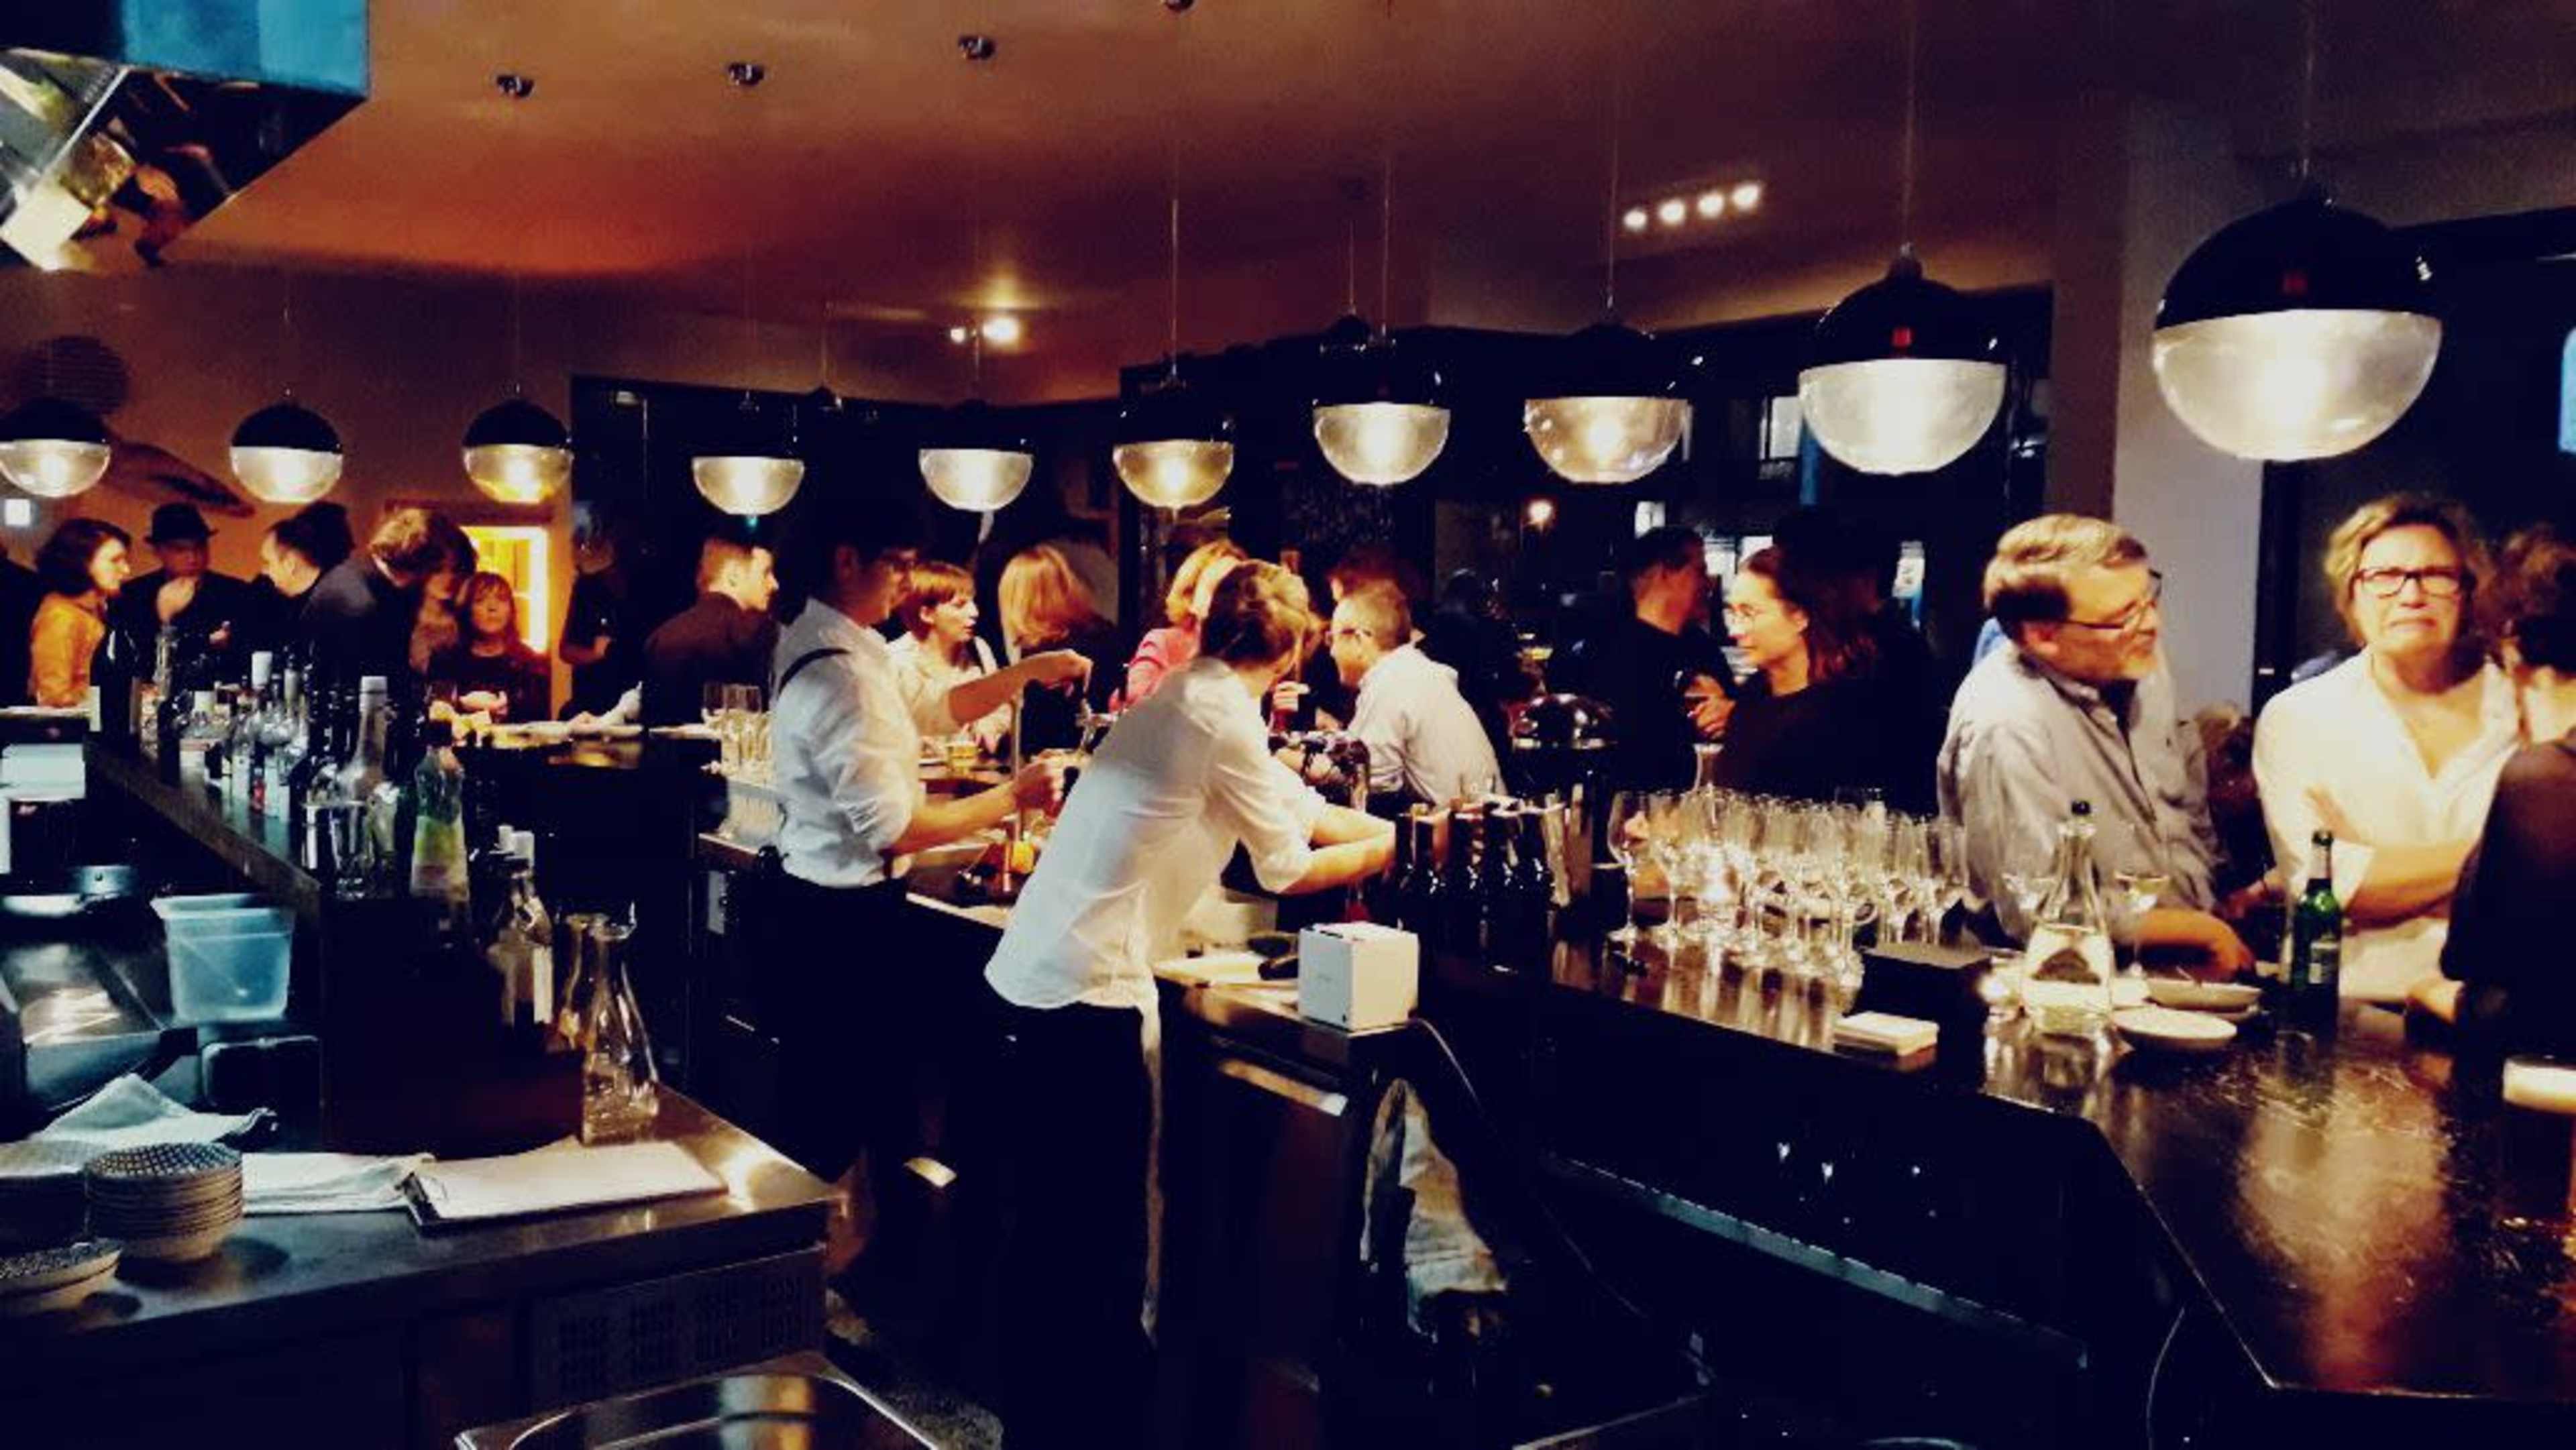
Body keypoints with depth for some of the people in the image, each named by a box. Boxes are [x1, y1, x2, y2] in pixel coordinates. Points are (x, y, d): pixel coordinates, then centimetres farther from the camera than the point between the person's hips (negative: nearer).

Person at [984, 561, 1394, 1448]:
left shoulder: (1190, 696, 14)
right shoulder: (1223, 716, -12)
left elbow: (1293, 805, 24)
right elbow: (1287, 868, -2)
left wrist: (1383, 829, 26)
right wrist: (1386, 850, 14)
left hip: (1034, 975, 9)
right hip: (1087, 993, -9)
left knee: (1049, 1224, 19)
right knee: (1101, 1239, 4)